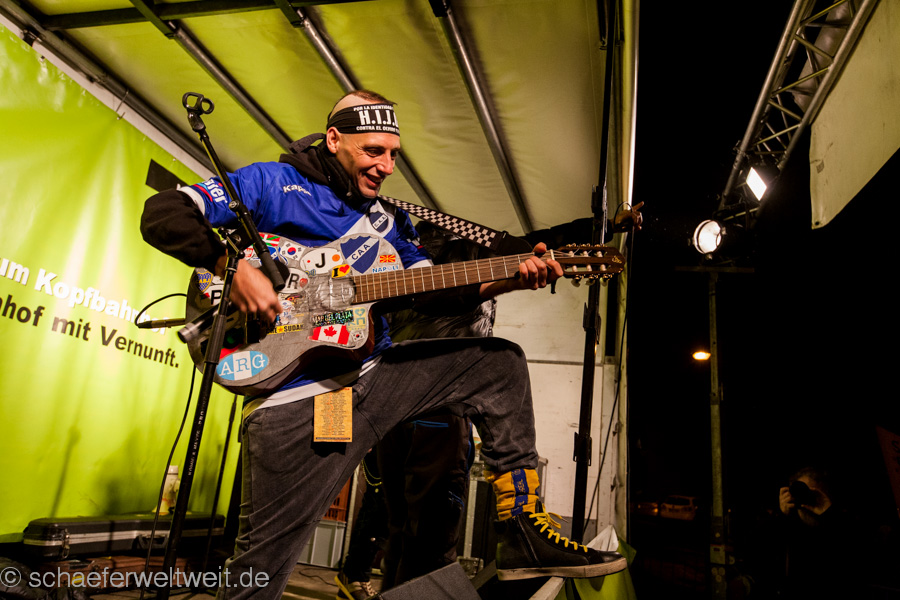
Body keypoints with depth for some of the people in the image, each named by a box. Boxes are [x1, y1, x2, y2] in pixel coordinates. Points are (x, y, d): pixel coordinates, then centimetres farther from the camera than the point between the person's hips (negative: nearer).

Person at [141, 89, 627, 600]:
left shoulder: (387, 219, 17)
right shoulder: (272, 184, 0)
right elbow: (162, 214, -5)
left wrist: (510, 280, -5)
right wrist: (234, 267, -21)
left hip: (376, 370, 6)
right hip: (296, 396, -6)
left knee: (499, 362, 2)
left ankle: (524, 532, 5)